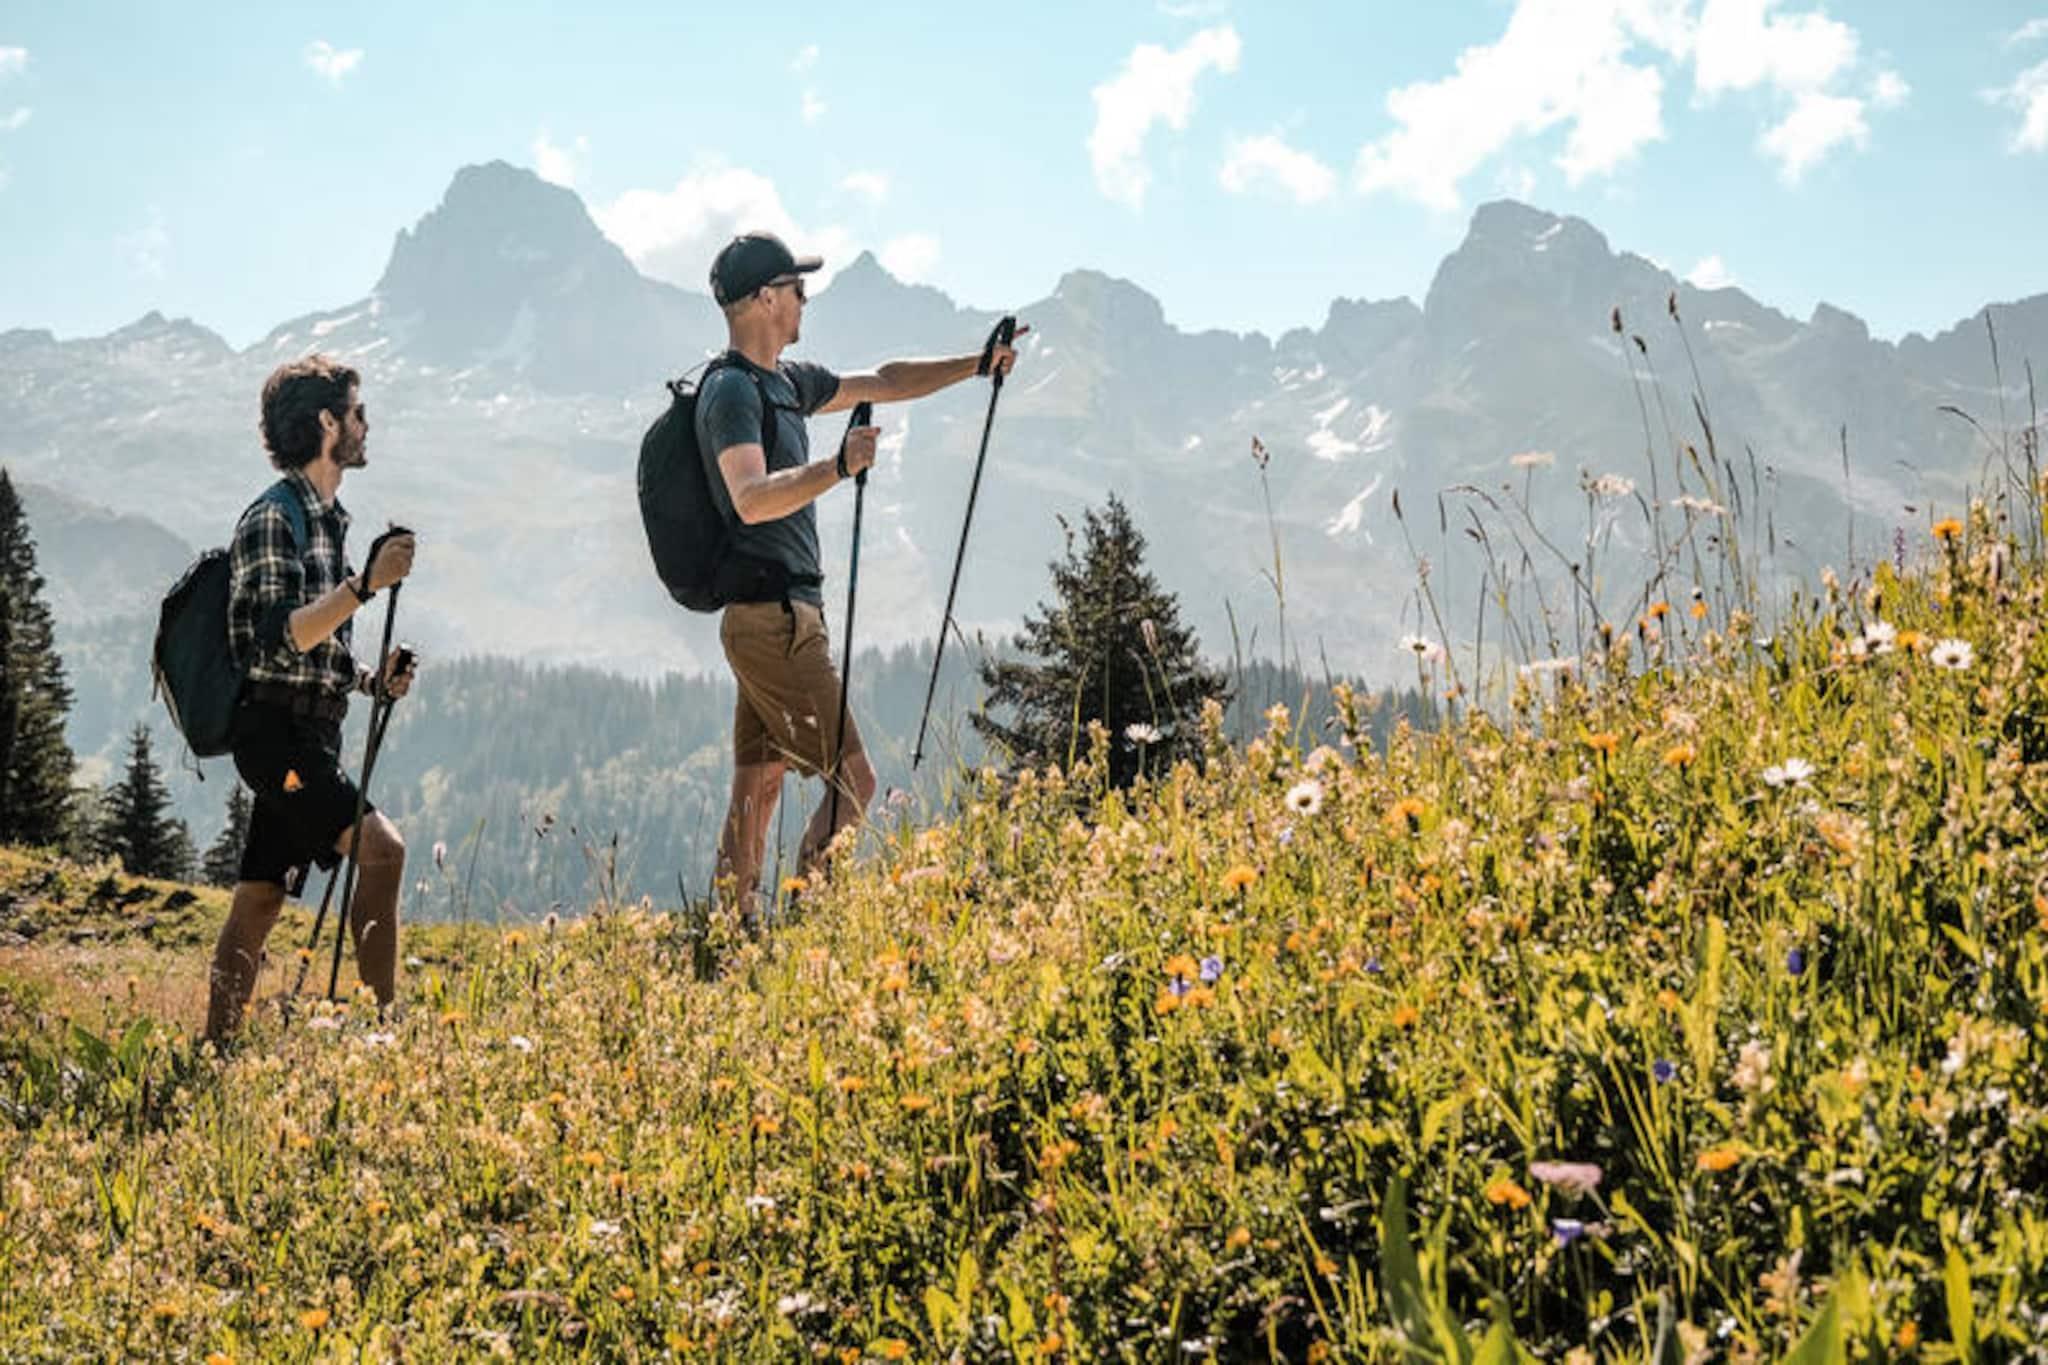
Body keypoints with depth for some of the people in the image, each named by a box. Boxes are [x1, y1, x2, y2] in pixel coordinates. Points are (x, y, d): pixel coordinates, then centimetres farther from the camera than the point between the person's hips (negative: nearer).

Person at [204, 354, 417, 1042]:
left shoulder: (328, 519, 19)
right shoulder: (272, 519, -11)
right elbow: (279, 636, -22)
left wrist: (372, 676, 10)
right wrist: (366, 583, -28)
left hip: (310, 737, 10)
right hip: (277, 730, -10)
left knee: (259, 900, 10)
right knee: (380, 844, -23)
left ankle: (216, 1051, 15)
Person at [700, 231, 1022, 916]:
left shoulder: (786, 381, 17)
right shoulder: (732, 390, -13)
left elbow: (884, 382, 27)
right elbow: (751, 499, -27)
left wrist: (976, 365, 24)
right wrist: (839, 467, -31)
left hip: (776, 620, 10)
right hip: (775, 619, -10)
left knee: (757, 787, 9)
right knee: (853, 782, -8)